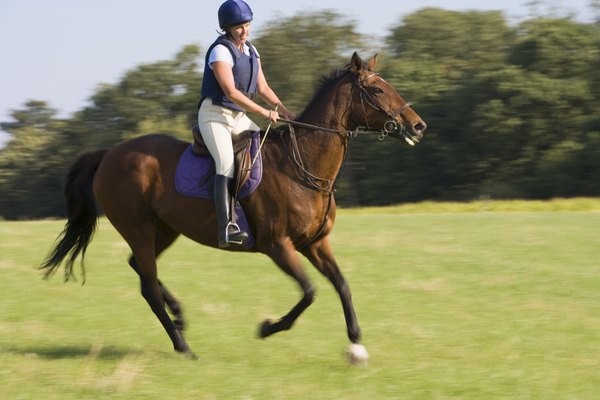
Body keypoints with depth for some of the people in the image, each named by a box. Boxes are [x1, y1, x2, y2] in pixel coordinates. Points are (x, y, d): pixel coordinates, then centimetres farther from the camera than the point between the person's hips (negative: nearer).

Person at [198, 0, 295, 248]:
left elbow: (262, 88, 14)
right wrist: (264, 112, -20)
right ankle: (226, 228, -38)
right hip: (215, 115, -9)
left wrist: (283, 110, -2)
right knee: (227, 164, -27)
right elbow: (231, 91, -21)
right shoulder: (221, 51, -14)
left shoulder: (251, 51, 11)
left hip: (239, 117, 9)